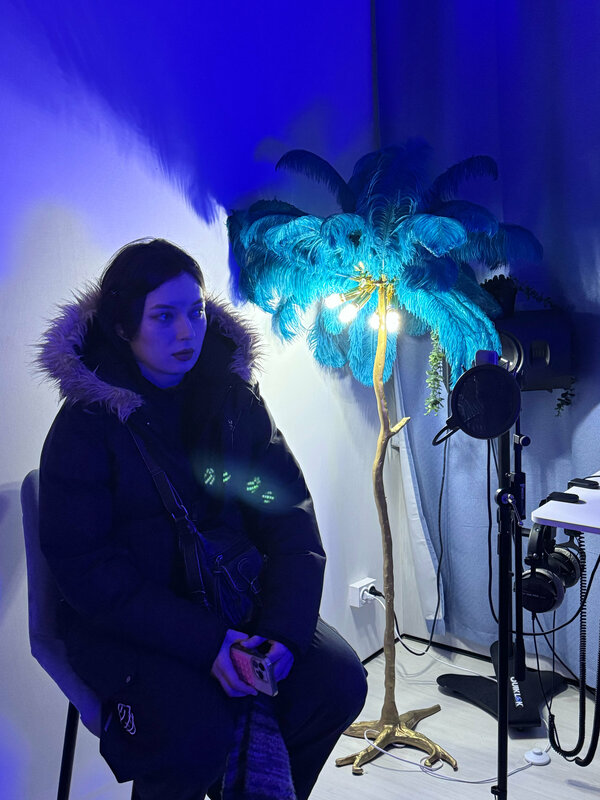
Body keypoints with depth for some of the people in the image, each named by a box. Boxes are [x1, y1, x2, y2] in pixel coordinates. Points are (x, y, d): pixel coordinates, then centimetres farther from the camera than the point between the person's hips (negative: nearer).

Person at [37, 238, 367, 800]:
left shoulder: (235, 398, 3)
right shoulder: (85, 424, -10)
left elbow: (288, 514, -2)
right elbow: (83, 565, -14)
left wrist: (283, 629, -17)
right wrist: (203, 643, -22)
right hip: (127, 623, -4)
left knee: (339, 681, -14)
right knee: (198, 733, -27)